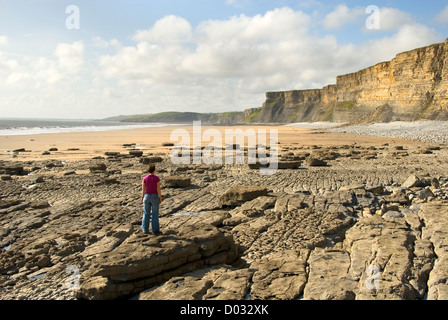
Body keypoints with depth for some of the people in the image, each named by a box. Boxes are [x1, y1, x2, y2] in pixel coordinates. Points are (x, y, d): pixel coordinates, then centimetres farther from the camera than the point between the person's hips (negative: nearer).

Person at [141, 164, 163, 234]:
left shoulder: (145, 178, -6)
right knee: (155, 214, 7)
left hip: (147, 197, 3)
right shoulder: (157, 178, -14)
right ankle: (155, 230, 11)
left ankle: (145, 229, 19)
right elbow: (158, 189, -12)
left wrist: (142, 197, 10)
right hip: (154, 197, -3)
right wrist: (160, 198, -2)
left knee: (146, 213, 14)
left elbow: (143, 189, -2)